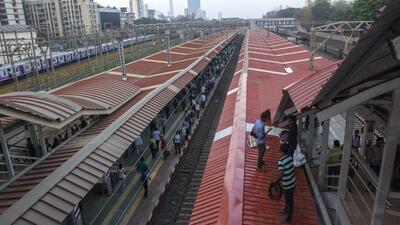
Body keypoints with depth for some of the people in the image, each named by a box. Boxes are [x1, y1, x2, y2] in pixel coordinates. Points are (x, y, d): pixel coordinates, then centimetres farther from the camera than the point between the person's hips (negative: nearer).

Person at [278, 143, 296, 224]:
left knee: (289, 201, 11)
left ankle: (287, 219, 29)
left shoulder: (281, 161, -28)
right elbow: (293, 169, 6)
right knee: (289, 199, 26)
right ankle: (286, 211, 49)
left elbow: (281, 175, -27)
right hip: (293, 182, 7)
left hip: (287, 185, -7)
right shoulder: (290, 157, -5)